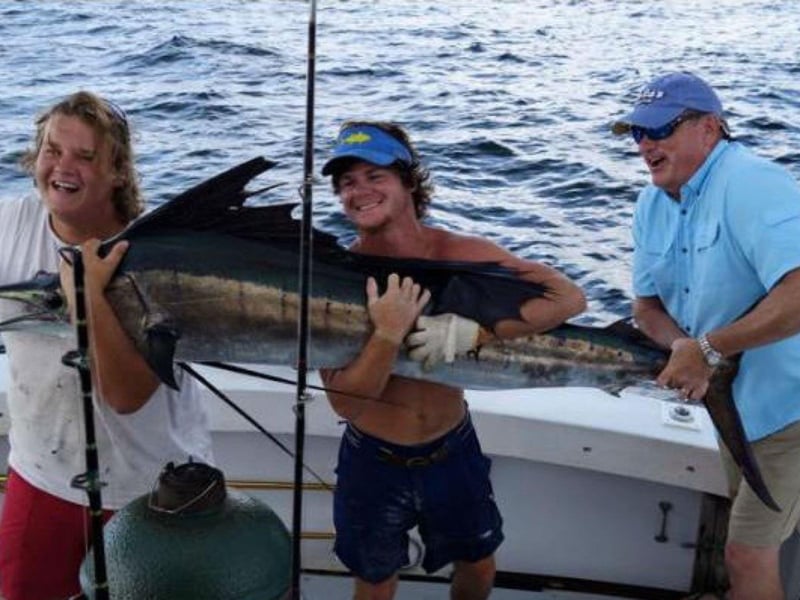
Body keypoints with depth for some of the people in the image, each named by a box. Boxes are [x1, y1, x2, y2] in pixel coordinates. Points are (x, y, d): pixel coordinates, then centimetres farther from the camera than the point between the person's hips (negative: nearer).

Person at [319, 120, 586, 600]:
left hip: (453, 450, 1)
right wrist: (388, 334, -37)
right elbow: (343, 401, -22)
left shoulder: (461, 254, -16)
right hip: (374, 461, -1)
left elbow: (570, 298, -24)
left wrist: (472, 331, -33)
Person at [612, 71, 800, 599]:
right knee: (748, 527, 24)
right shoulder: (653, 203, 1)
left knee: (747, 554, -2)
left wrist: (708, 349, -31)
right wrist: (682, 348, -15)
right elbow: (647, 302, 6)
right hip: (731, 395, 8)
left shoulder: (754, 186, -26)